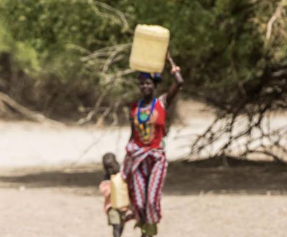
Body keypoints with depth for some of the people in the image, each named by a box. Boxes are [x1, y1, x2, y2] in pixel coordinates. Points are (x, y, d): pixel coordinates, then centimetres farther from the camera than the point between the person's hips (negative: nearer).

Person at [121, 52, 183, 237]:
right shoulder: (135, 107, 6)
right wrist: (127, 158, 10)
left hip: (157, 156, -2)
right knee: (138, 201, 0)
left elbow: (179, 83, -15)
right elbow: (133, 134, 12)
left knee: (152, 199, -11)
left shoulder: (163, 102, -1)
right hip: (138, 157, 3)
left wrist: (170, 60, -5)